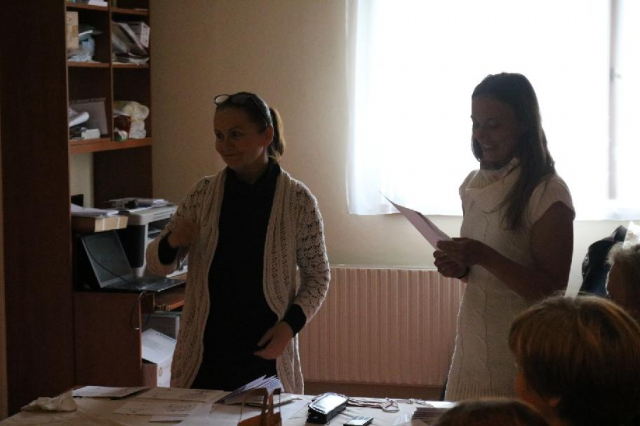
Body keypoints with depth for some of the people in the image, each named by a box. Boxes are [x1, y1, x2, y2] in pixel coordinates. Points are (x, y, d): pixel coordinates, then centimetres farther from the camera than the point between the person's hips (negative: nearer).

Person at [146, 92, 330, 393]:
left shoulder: (298, 200, -4)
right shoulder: (203, 194, 2)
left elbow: (318, 276, 5)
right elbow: (157, 264, 8)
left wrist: (291, 324, -10)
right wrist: (171, 243, -14)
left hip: (266, 352, -1)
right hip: (204, 354, 2)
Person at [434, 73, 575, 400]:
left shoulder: (548, 194, -14)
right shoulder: (474, 185, 7)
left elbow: (551, 290, -17)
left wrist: (483, 256, -25)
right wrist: (459, 267, -2)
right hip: (472, 338, 6)